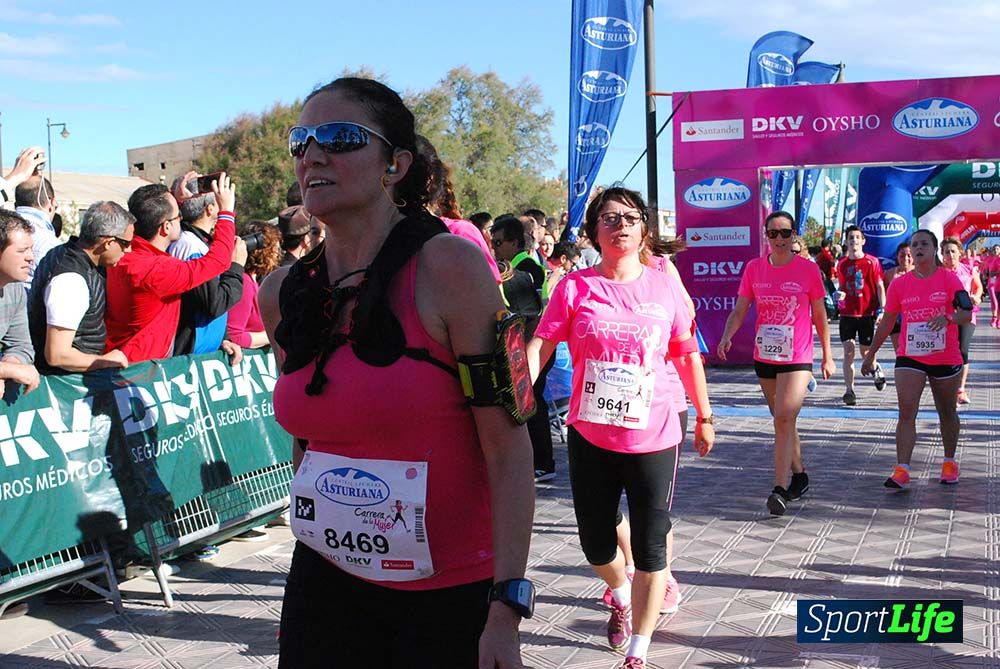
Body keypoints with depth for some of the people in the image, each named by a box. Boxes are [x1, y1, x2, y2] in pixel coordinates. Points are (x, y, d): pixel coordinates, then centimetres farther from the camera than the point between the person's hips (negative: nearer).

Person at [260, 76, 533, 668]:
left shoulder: (448, 268, -15)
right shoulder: (281, 295, 1)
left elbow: (508, 445, -18)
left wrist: (506, 610, -21)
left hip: (450, 592, -4)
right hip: (323, 580, 5)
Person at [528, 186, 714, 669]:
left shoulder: (665, 287, -3)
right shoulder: (575, 287, -6)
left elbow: (687, 357, 6)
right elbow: (540, 346, -11)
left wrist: (704, 417, 12)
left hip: (653, 438, 0)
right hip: (589, 436, 1)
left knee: (650, 548, 3)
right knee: (595, 544, 14)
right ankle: (620, 594, 49)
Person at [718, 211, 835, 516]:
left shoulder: (808, 270, -4)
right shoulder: (754, 268, 2)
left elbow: (820, 316, 3)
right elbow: (739, 311, 1)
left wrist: (828, 356, 5)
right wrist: (727, 336, -18)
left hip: (797, 358, -4)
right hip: (764, 357, 4)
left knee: (784, 419, -15)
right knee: (783, 420, 16)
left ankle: (780, 489, -14)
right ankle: (799, 475, 33)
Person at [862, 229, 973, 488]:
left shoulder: (949, 279, -5)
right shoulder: (900, 284, 1)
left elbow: (967, 313, -12)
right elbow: (887, 322, 9)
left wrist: (947, 318, -34)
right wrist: (871, 355, 11)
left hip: (946, 358, 0)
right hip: (909, 357, 1)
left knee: (947, 413, 14)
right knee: (906, 412, -12)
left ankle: (949, 462, 34)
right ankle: (901, 471, -15)